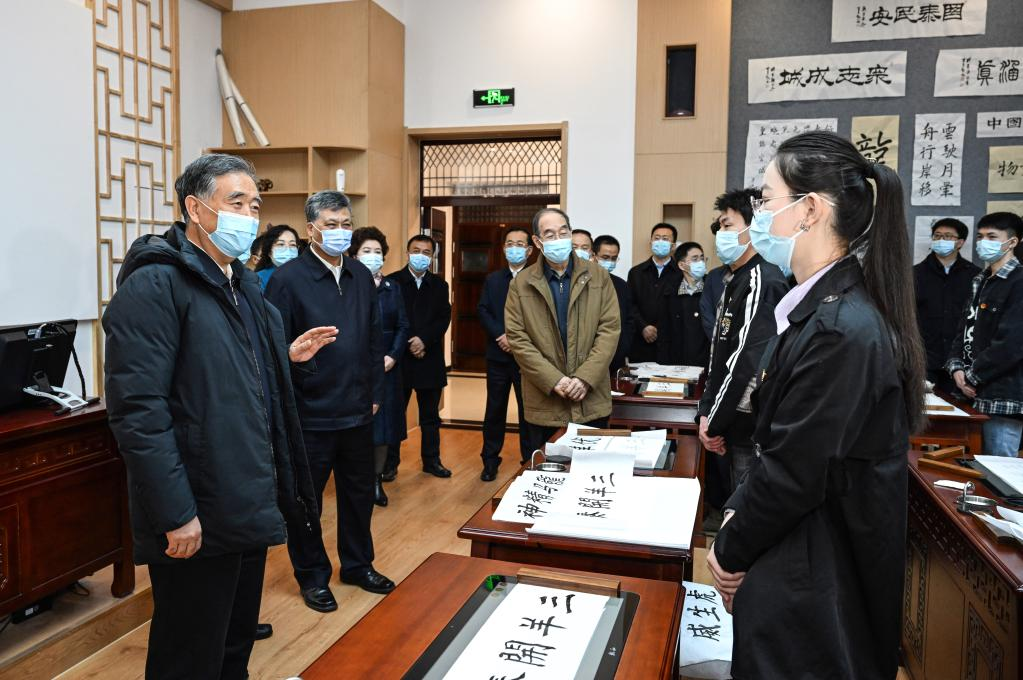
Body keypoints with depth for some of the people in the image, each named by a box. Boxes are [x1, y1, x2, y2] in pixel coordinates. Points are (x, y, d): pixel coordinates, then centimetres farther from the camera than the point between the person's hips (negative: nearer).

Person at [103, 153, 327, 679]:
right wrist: (175, 514, -23)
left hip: (249, 508, 9)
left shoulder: (242, 284, 14)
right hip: (196, 519, -9)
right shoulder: (155, 284, -15)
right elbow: (138, 410, -22)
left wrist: (288, 358, 9)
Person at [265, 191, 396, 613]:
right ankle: (312, 575, 30)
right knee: (306, 499, 12)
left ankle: (358, 564, 37)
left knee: (359, 492, 18)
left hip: (357, 411, 6)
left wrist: (376, 393, 9)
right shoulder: (288, 279, -11)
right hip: (310, 415, -5)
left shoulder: (362, 276, 6)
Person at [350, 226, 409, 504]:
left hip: (387, 367, 4)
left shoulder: (392, 288, 11)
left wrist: (393, 356, -7)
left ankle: (376, 479, 20)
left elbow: (402, 326, 7)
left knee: (383, 424, 8)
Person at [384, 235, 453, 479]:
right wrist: (409, 344, -12)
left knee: (431, 416, 11)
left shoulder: (439, 285, 9)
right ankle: (390, 463, 15)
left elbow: (444, 318, -1)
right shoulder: (392, 281, 0)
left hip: (430, 359, 3)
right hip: (400, 358, -2)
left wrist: (424, 339, -15)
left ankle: (431, 460, 22)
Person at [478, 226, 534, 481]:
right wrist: (501, 336, -13)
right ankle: (490, 461, 20)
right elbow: (483, 311, 2)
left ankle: (530, 461, 19)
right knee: (494, 410, 9)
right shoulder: (492, 279, 10)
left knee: (528, 410, 7)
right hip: (498, 355, 3)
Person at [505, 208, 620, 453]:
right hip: (544, 404, 0)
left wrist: (585, 378, -13)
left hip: (592, 402, 1)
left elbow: (610, 329, -2)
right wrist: (553, 380, -13)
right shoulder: (521, 284, 2)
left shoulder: (598, 276, 4)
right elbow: (517, 338, -4)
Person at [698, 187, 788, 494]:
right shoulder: (735, 281, 14)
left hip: (753, 429, -9)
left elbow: (748, 363, -23)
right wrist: (706, 411, 7)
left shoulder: (764, 282, -17)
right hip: (734, 427, 9)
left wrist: (714, 424, -15)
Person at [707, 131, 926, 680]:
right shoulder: (822, 306, 5)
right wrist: (737, 517, 4)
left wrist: (732, 551, -9)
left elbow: (794, 472, -23)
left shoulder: (841, 329, -26)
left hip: (809, 586, -9)